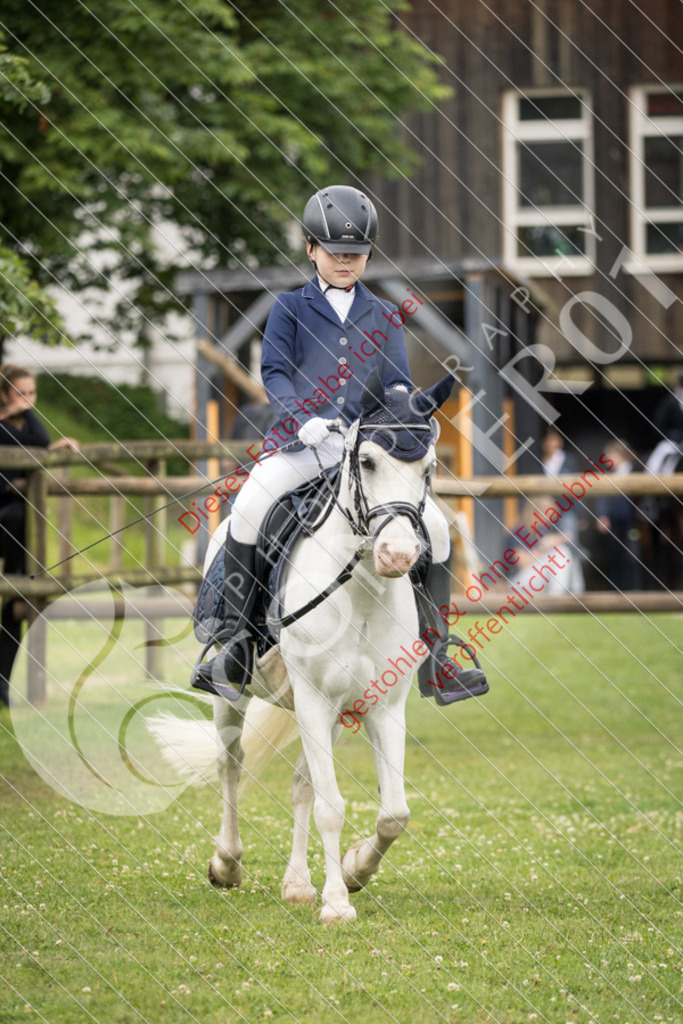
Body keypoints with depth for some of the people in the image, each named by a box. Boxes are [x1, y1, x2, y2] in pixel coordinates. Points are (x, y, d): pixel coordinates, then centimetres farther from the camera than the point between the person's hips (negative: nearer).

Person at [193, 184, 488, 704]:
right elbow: (274, 371, -2)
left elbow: (398, 383, 11)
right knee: (249, 507, -29)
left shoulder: (384, 317, 16)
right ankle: (238, 641, -19)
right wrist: (303, 418, -20)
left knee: (435, 526, -12)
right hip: (303, 443, -2)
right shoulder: (291, 308, 9)